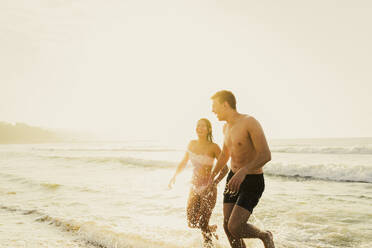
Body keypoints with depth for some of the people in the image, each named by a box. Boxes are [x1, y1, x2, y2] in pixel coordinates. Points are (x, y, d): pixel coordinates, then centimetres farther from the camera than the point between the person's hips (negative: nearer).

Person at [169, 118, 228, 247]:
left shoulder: (213, 147, -12)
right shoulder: (192, 144, 3)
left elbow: (225, 168, -9)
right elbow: (184, 162, 17)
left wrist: (214, 183, -22)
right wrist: (175, 176, 5)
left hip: (208, 189, -5)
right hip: (194, 189, 5)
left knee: (202, 224, -6)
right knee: (192, 223, 9)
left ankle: (208, 244, 19)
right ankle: (212, 228, 37)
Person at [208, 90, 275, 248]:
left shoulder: (250, 123, -19)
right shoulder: (226, 127, 8)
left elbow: (266, 155, -27)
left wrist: (243, 171, -39)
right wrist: (213, 174, 27)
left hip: (253, 182, -8)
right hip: (233, 178, 8)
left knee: (235, 227, -16)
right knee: (228, 227, 5)